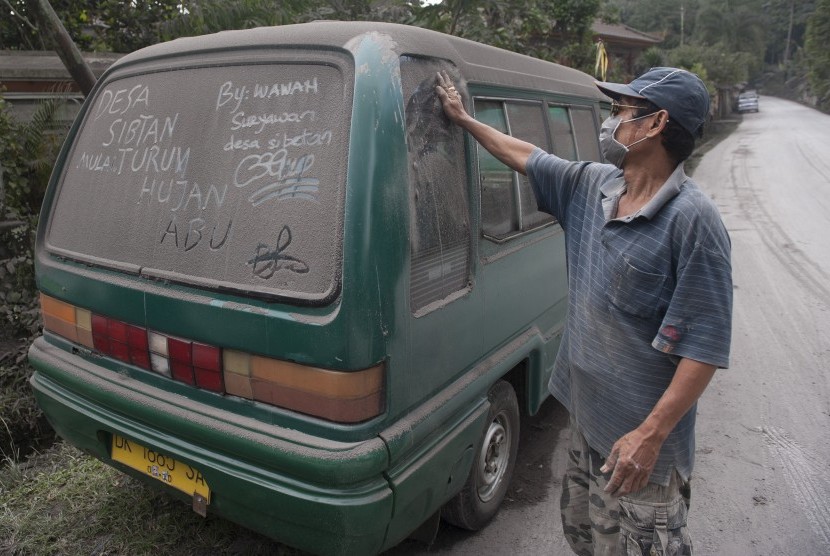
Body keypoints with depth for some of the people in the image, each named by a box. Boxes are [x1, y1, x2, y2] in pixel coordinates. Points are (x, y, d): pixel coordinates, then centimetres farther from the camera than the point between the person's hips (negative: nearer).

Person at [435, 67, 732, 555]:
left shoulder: (693, 220, -22)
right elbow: (525, 155, 17)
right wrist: (463, 118, 24)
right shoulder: (591, 185, 1)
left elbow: (706, 346, -22)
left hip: (642, 439, -8)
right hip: (587, 420, 8)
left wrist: (650, 436, -24)